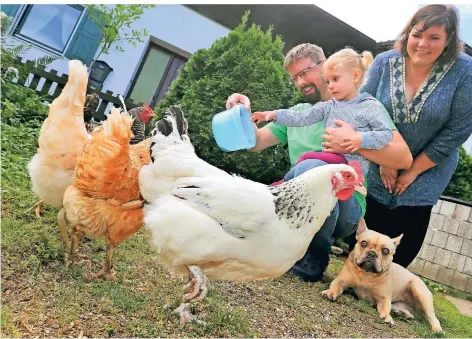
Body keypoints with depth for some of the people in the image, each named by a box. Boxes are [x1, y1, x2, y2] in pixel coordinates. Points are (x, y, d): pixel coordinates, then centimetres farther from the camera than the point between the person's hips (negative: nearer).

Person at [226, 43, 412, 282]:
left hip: (344, 208, -4)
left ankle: (314, 256, -12)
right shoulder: (296, 113, 15)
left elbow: (404, 158, -8)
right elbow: (256, 142, 13)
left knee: (310, 169, -35)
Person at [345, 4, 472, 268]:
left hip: (428, 168, -1)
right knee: (370, 222, 4)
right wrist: (383, 159, -10)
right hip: (381, 163, 1)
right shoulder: (385, 62, -11)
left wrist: (414, 170, -11)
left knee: (408, 230, 1)